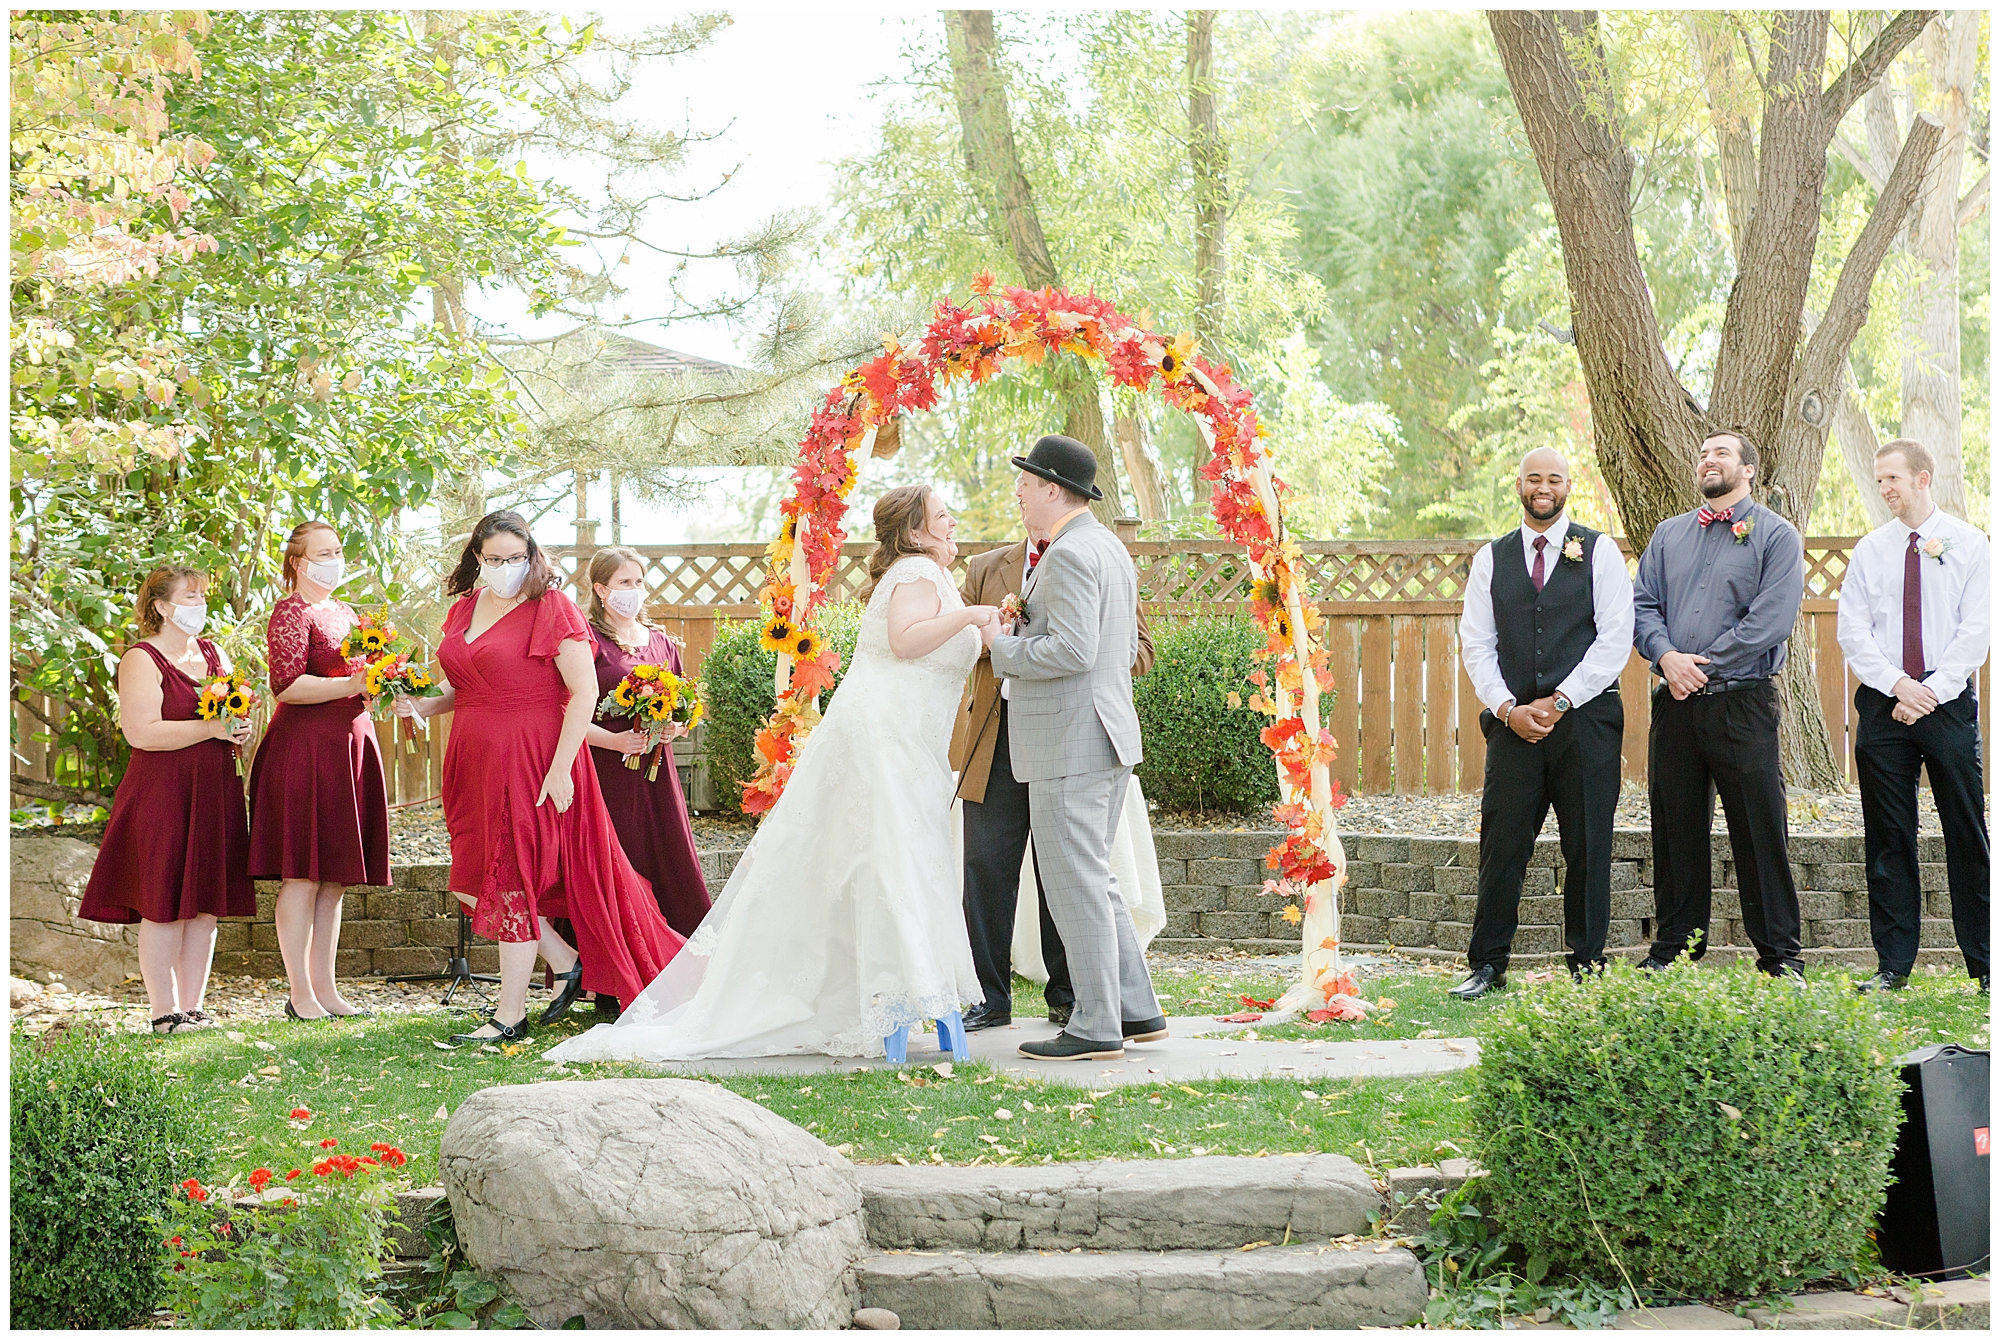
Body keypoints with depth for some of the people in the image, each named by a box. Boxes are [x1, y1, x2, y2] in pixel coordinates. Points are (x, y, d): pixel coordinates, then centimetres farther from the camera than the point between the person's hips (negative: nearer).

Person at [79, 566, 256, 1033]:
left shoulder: (212, 653, 16)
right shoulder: (142, 660, -7)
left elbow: (238, 713, 24)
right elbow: (141, 732, -18)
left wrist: (239, 729, 0)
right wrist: (212, 728, -19)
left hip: (215, 793, 7)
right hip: (163, 796, -7)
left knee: (206, 905, 6)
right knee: (165, 906, -6)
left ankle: (193, 1007, 12)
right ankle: (165, 1012, -3)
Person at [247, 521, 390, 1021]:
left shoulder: (345, 612, 20)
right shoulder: (291, 613, -7)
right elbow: (287, 685, -17)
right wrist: (353, 685, -23)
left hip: (351, 745, 9)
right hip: (306, 749, -9)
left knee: (335, 879, 9)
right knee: (303, 876, -6)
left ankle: (325, 987, 13)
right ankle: (301, 994, -3)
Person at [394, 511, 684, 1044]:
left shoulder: (551, 609, -9)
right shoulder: (463, 609, 12)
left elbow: (585, 692, -14)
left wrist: (559, 769, -19)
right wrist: (427, 705, 3)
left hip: (530, 760, -7)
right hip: (475, 761, 7)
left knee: (512, 879, -4)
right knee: (476, 880, 5)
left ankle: (510, 1015, 4)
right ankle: (566, 963, 21)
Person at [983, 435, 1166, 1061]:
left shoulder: (1069, 555, -15)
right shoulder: (1110, 549, 16)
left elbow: (1073, 651, -25)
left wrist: (1005, 646, -11)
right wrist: (1028, 632, 16)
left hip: (1069, 742, -10)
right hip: (1108, 735, 10)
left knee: (1076, 886, -5)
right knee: (1092, 882, 16)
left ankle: (1095, 1027, -1)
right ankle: (1136, 1009, 18)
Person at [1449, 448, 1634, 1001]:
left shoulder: (1600, 552, 5)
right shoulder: (1491, 559, 12)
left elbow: (1615, 639, -2)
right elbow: (1476, 644, 8)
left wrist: (1560, 701, -9)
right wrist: (1509, 708, -6)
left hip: (1585, 719, -2)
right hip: (1513, 720, 2)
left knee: (1588, 847, 1)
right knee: (1502, 842, -2)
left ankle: (1586, 965, 9)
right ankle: (1487, 965, 4)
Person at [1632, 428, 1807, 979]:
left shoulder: (1775, 535, 2)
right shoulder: (1668, 534, 18)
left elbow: (1771, 618, -9)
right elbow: (1643, 604, 10)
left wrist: (1703, 664, -12)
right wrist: (1667, 656, -10)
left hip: (1742, 701, -4)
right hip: (1675, 703, 4)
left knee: (1759, 830, -3)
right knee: (1675, 827, 7)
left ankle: (1779, 954, 4)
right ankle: (1673, 947, 16)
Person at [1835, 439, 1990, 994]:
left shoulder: (1968, 543, 3)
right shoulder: (1869, 550, 10)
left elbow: (1976, 630, -3)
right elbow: (1853, 630, 4)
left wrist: (1931, 692, -12)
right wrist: (1898, 683, -10)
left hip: (1949, 700, -2)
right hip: (1883, 704, 2)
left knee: (1966, 832, -1)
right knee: (1888, 836, 3)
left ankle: (1984, 965, 5)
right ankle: (1893, 964, 8)